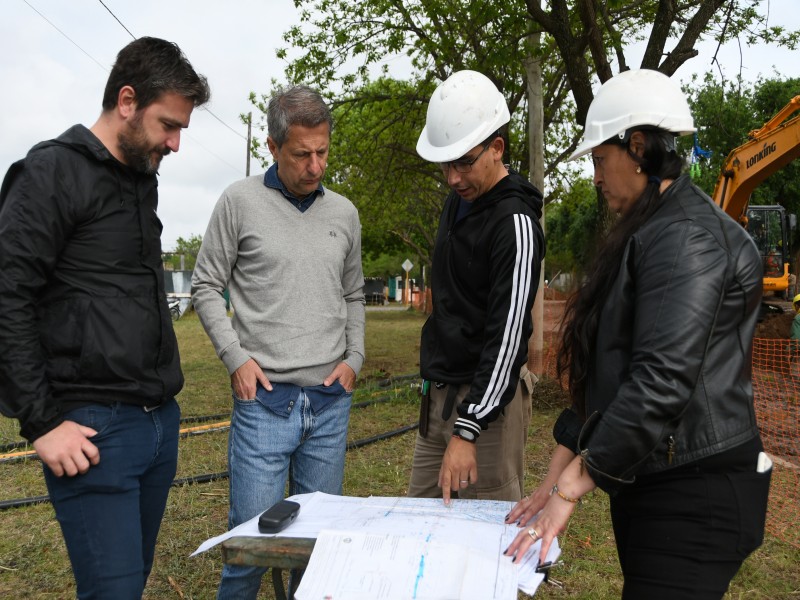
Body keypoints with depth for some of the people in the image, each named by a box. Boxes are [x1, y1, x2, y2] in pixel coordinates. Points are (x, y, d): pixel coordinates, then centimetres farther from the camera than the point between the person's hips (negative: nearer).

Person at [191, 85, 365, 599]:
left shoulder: (344, 213, 10)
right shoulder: (241, 201, -2)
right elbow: (206, 287, 2)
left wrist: (355, 358, 5)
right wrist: (236, 357, -8)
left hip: (331, 399, 4)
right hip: (265, 397, -3)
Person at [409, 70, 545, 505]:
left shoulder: (515, 223, -18)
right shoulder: (458, 200, 10)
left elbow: (508, 336, -23)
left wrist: (467, 431, -25)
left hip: (486, 396, -9)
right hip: (438, 394, 9)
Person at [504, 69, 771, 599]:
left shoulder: (687, 237, -17)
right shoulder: (646, 235, 14)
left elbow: (662, 380, -26)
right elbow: (605, 373, 11)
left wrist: (570, 488, -20)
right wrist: (555, 477, 7)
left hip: (698, 495, -9)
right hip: (647, 483, 9)